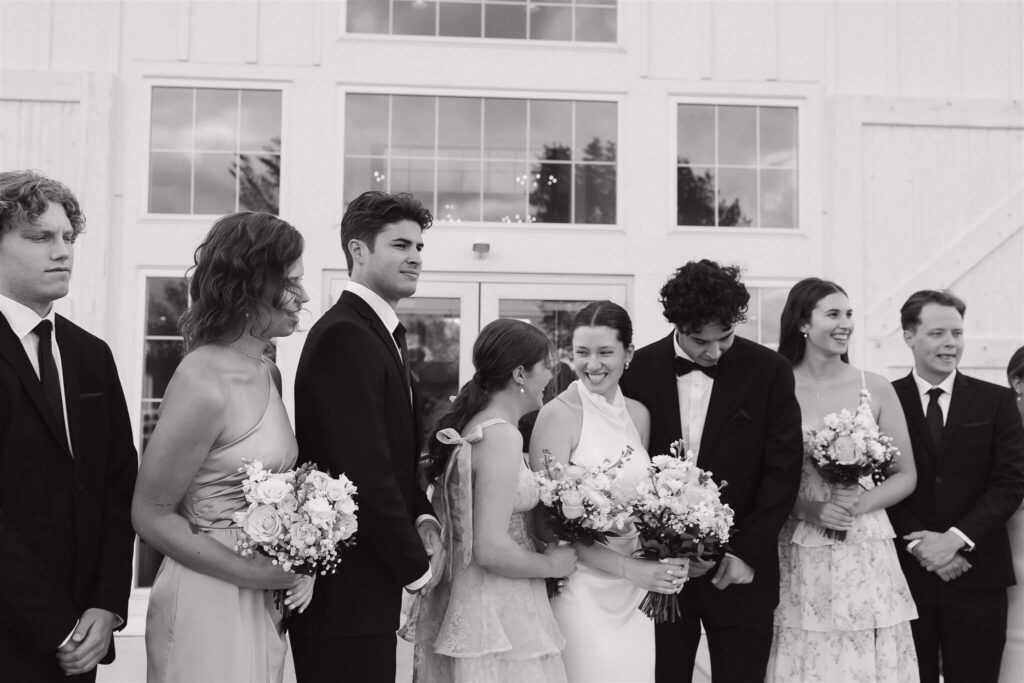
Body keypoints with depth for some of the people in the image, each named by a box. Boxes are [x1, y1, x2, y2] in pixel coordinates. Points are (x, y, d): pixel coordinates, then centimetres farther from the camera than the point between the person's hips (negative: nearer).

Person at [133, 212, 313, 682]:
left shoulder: (268, 374, 5)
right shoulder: (203, 383, -19)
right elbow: (150, 515, -14)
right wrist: (252, 573, -17)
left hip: (265, 604, 8)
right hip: (209, 605, -8)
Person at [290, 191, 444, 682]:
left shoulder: (384, 334, 14)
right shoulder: (344, 337, -18)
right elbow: (366, 472, -22)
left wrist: (424, 521, 3)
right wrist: (417, 567, -13)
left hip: (373, 588, 10)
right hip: (342, 591, -10)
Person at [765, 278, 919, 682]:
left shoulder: (876, 389, 2)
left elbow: (906, 476, 7)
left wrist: (861, 503, -10)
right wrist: (806, 508, -14)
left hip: (866, 554, 1)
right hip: (799, 559, -1)